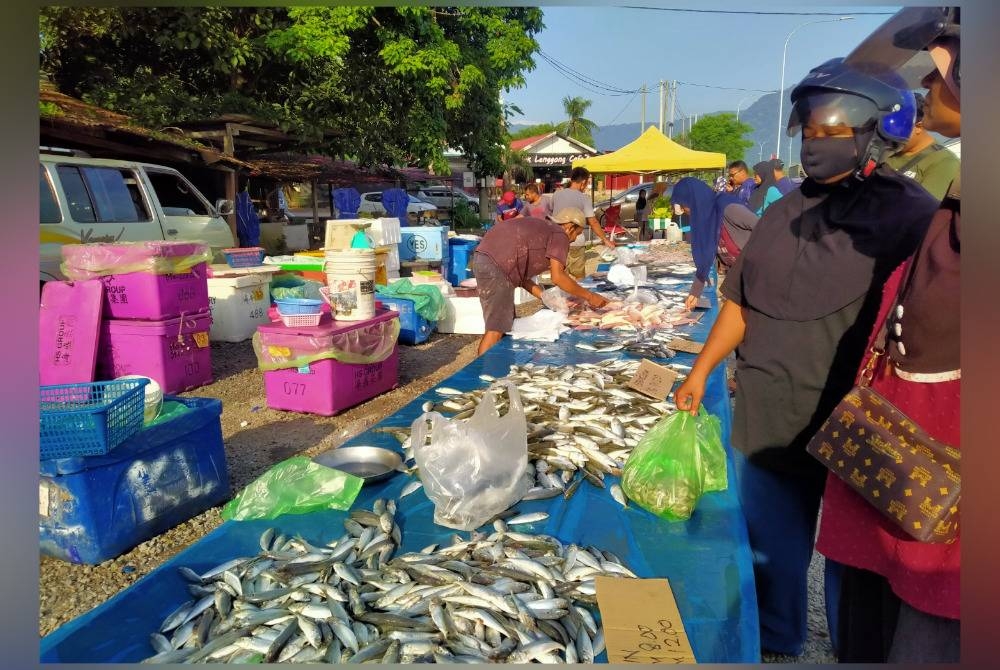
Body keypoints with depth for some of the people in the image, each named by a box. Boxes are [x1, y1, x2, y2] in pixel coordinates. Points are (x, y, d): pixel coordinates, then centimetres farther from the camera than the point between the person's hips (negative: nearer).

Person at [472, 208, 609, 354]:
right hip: (496, 265, -10)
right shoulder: (559, 235, 2)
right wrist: (589, 296, 0)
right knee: (496, 329, -10)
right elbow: (557, 277, -10)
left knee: (507, 322, 13)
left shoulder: (538, 227, 28)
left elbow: (520, 271, 22)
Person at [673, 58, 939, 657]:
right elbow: (741, 301, 13)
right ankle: (774, 643, 41)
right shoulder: (786, 212, 8)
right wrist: (701, 371, 13)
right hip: (768, 420, 5)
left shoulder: (911, 215, -9)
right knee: (771, 550, 19)